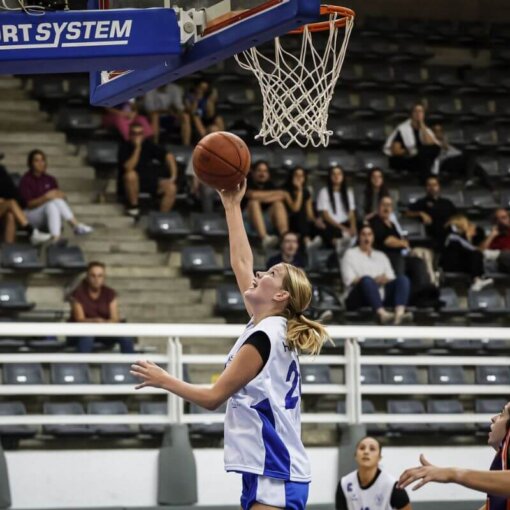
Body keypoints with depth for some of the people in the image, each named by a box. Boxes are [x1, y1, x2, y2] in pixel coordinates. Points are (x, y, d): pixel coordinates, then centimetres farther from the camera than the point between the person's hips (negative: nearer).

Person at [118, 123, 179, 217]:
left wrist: (173, 175, -11)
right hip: (133, 182, -3)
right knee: (131, 175, -38)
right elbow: (128, 168, -26)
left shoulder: (148, 145, -1)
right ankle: (133, 206, -17)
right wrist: (137, 148, -28)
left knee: (171, 188, -21)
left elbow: (168, 156, 0)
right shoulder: (125, 147, -11)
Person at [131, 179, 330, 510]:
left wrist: (163, 380, 3)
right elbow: (242, 263, 21)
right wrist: (232, 206, 25)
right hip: (272, 474, 9)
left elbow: (214, 397, -10)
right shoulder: (272, 329, 11)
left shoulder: (263, 337, -12)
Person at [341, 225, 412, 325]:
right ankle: (382, 314, -63)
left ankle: (399, 313, -51)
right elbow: (349, 279, -2)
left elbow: (391, 278, 14)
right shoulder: (350, 254, 13)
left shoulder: (381, 256, 27)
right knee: (367, 280, -37)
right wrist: (374, 280, -15)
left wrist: (385, 279, -12)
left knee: (402, 279, -21)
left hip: (382, 296, 4)